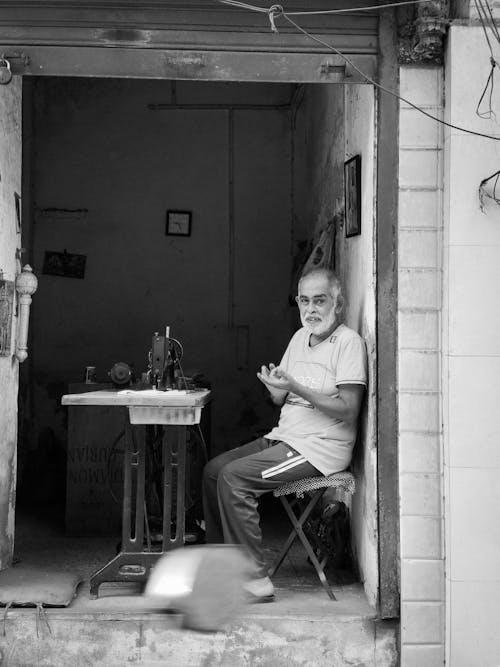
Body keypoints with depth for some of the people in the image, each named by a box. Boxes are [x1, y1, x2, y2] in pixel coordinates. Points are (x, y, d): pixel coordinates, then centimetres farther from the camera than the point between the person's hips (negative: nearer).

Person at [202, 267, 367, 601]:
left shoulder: (349, 342, -11)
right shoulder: (300, 336, 14)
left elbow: (348, 410, -18)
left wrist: (296, 387, -24)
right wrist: (275, 388, -8)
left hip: (321, 446, -9)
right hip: (284, 436, 9)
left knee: (233, 477, -22)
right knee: (213, 469, 1)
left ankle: (256, 579, -16)